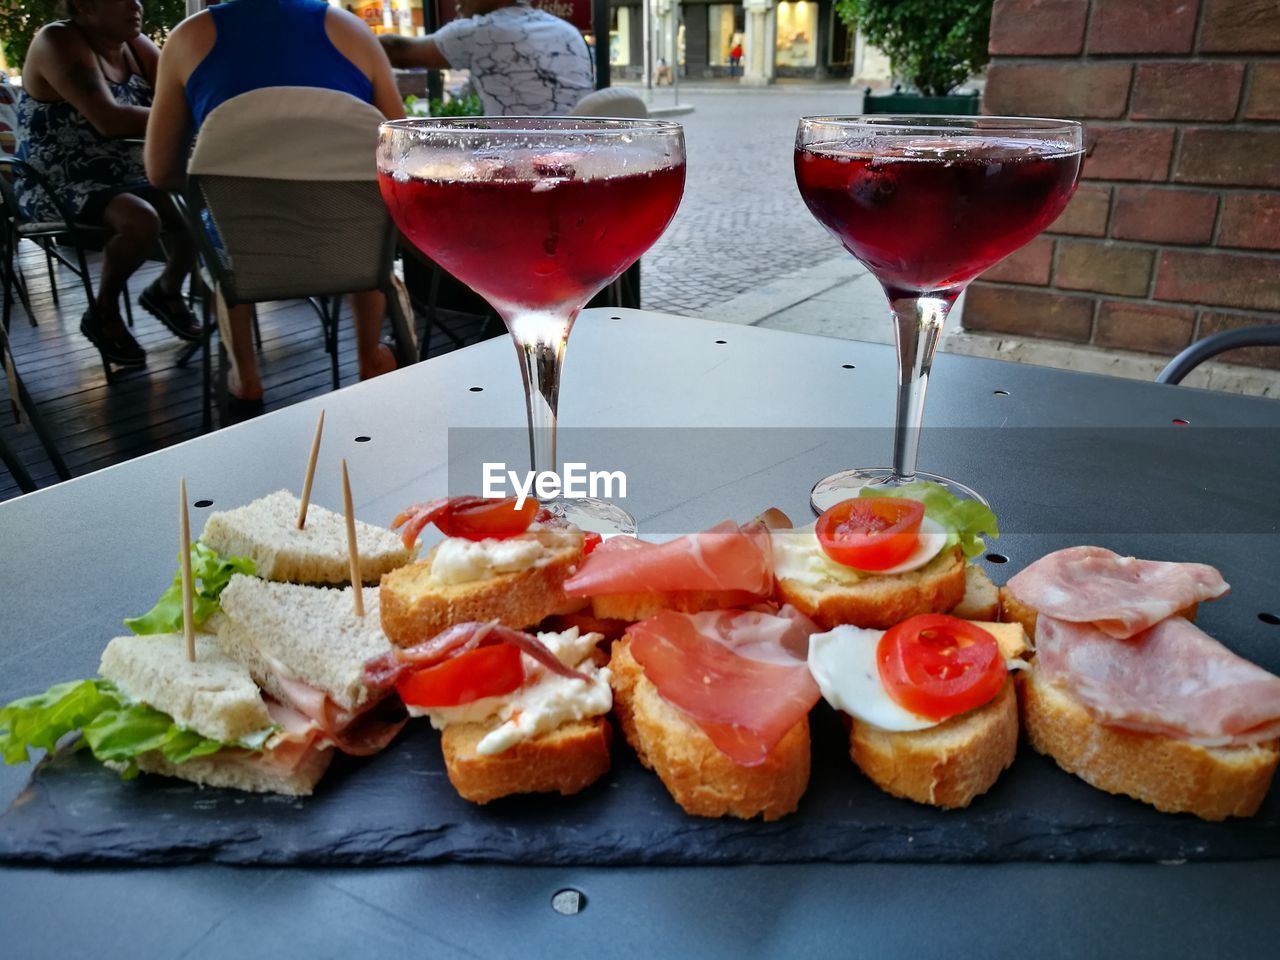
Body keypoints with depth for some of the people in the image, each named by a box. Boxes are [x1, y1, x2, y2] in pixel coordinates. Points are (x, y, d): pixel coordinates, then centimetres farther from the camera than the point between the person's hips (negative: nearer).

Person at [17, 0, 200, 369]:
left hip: (122, 177, 8)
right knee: (142, 220, -33)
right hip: (57, 186, -7)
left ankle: (167, 289, 16)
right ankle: (103, 313, -8)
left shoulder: (135, 46, 5)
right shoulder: (59, 42, -17)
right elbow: (110, 120, -30)